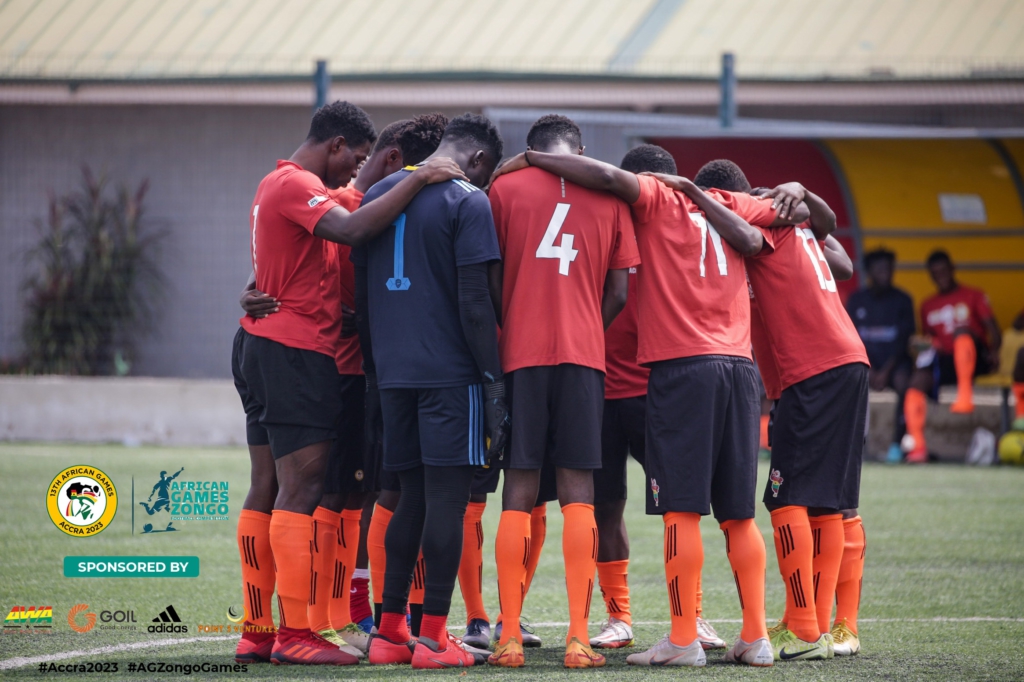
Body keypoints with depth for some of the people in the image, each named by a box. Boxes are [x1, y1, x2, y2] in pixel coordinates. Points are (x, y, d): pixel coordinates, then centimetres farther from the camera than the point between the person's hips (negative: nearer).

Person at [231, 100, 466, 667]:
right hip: (296, 350, -11)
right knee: (302, 490, -10)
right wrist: (418, 180, -25)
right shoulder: (297, 185, -14)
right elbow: (351, 230, -28)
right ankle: (295, 635, -12)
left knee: (267, 489, 10)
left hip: (261, 345, 11)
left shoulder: (278, 184, 19)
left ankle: (256, 632, 11)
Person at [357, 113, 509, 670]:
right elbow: (473, 303, -12)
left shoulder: (377, 196, 14)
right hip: (450, 372, -6)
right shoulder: (467, 202, -7)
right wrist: (494, 380, -8)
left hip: (392, 370, 6)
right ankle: (433, 637, -5)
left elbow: (361, 298, 17)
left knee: (413, 498, 13)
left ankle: (390, 630, 13)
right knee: (447, 498, -4)